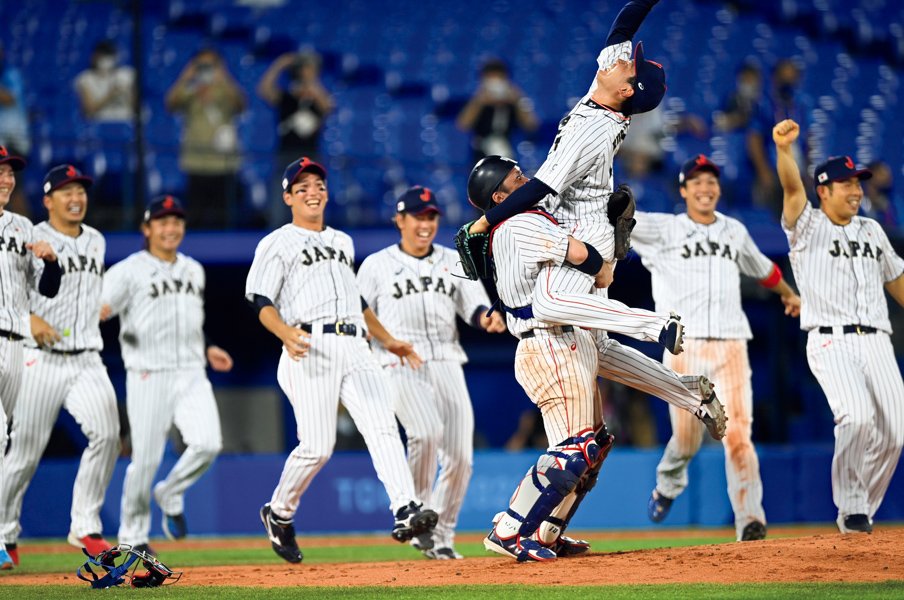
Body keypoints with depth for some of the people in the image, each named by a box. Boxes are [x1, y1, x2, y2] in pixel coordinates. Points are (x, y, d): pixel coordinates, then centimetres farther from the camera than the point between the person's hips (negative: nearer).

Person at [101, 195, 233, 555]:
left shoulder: (194, 270, 18)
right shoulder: (129, 270, -1)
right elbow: (100, 308, -12)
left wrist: (206, 350, 16)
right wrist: (97, 311, -33)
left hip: (191, 374, 5)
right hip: (148, 375, -5)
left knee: (207, 443, -15)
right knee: (146, 458, -5)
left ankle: (170, 495, 12)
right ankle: (132, 535, 13)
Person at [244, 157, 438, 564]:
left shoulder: (343, 242, 28)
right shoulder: (278, 244, 8)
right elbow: (261, 302, -2)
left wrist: (388, 340, 30)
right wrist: (285, 332, -21)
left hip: (355, 347, 5)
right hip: (310, 348, -5)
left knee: (383, 427, -16)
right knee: (317, 446, -10)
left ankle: (405, 513, -29)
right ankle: (279, 514, 14)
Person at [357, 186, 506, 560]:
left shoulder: (454, 262, 16)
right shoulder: (376, 266, 8)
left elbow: (475, 308, 4)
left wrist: (489, 318, -19)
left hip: (447, 365, 4)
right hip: (401, 365, -4)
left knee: (459, 456, -5)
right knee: (427, 432, -29)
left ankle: (440, 537, 10)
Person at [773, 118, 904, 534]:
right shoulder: (806, 226, 2)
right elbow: (792, 189, -18)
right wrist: (784, 148, -36)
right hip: (831, 343, -5)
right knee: (857, 417, -26)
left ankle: (862, 511, 15)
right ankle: (851, 508, -14)